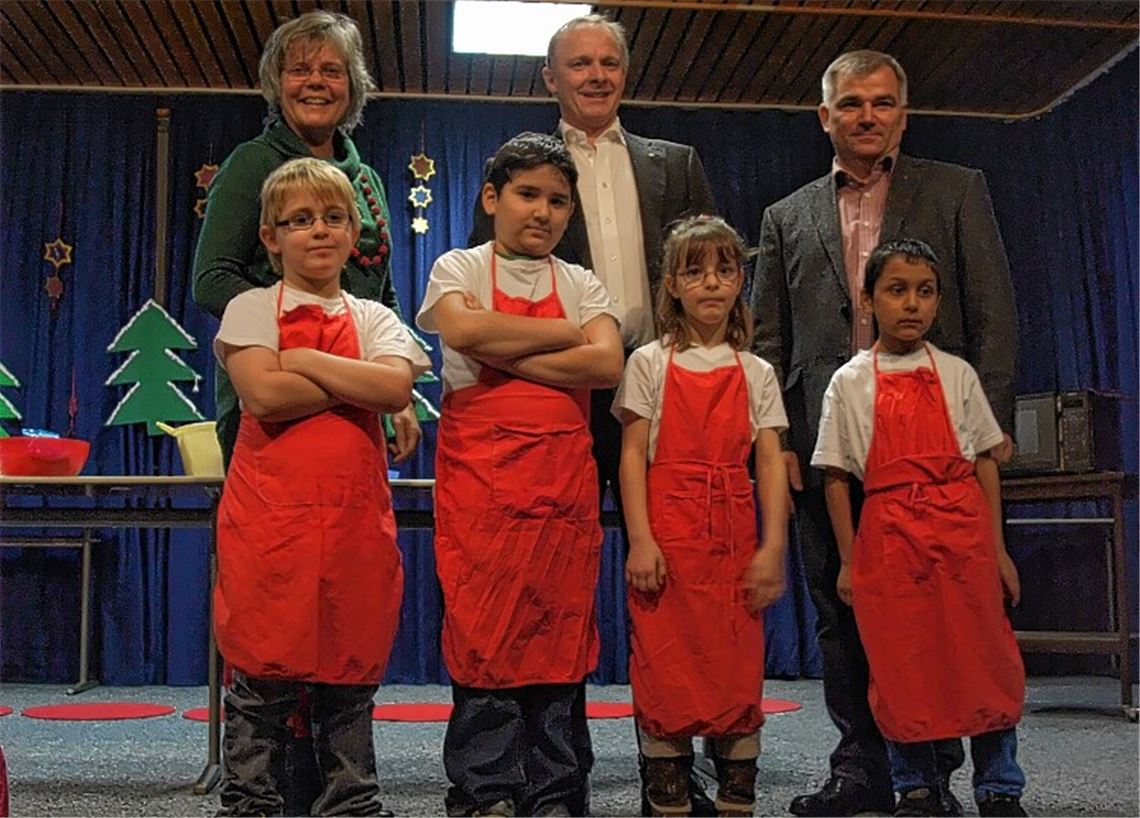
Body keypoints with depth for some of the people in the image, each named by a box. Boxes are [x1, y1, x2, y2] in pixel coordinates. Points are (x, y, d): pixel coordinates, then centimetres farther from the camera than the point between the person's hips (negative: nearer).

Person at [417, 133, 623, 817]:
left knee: (560, 627, 2)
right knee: (482, 630, -4)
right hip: (480, 475, -2)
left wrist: (505, 357, -10)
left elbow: (607, 364, -5)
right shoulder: (459, 268, 8)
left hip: (563, 477, 2)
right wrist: (565, 334, -6)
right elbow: (462, 329, -15)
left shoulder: (581, 284, 12)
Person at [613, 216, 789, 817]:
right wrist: (640, 539, -11)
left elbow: (771, 463, 6)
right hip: (667, 537, -2)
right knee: (664, 668, -1)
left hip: (735, 539, 2)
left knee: (739, 667, 3)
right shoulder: (650, 363, 4)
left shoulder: (755, 373, 10)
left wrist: (773, 547, -3)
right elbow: (633, 456, -1)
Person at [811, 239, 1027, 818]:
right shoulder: (850, 383, 4)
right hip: (887, 539, -1)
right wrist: (848, 560, 1)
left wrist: (997, 548, 4)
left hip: (962, 530, 1)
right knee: (899, 668, 4)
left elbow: (985, 462, 9)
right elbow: (835, 477, 4)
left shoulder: (956, 374, 8)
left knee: (983, 660, 2)